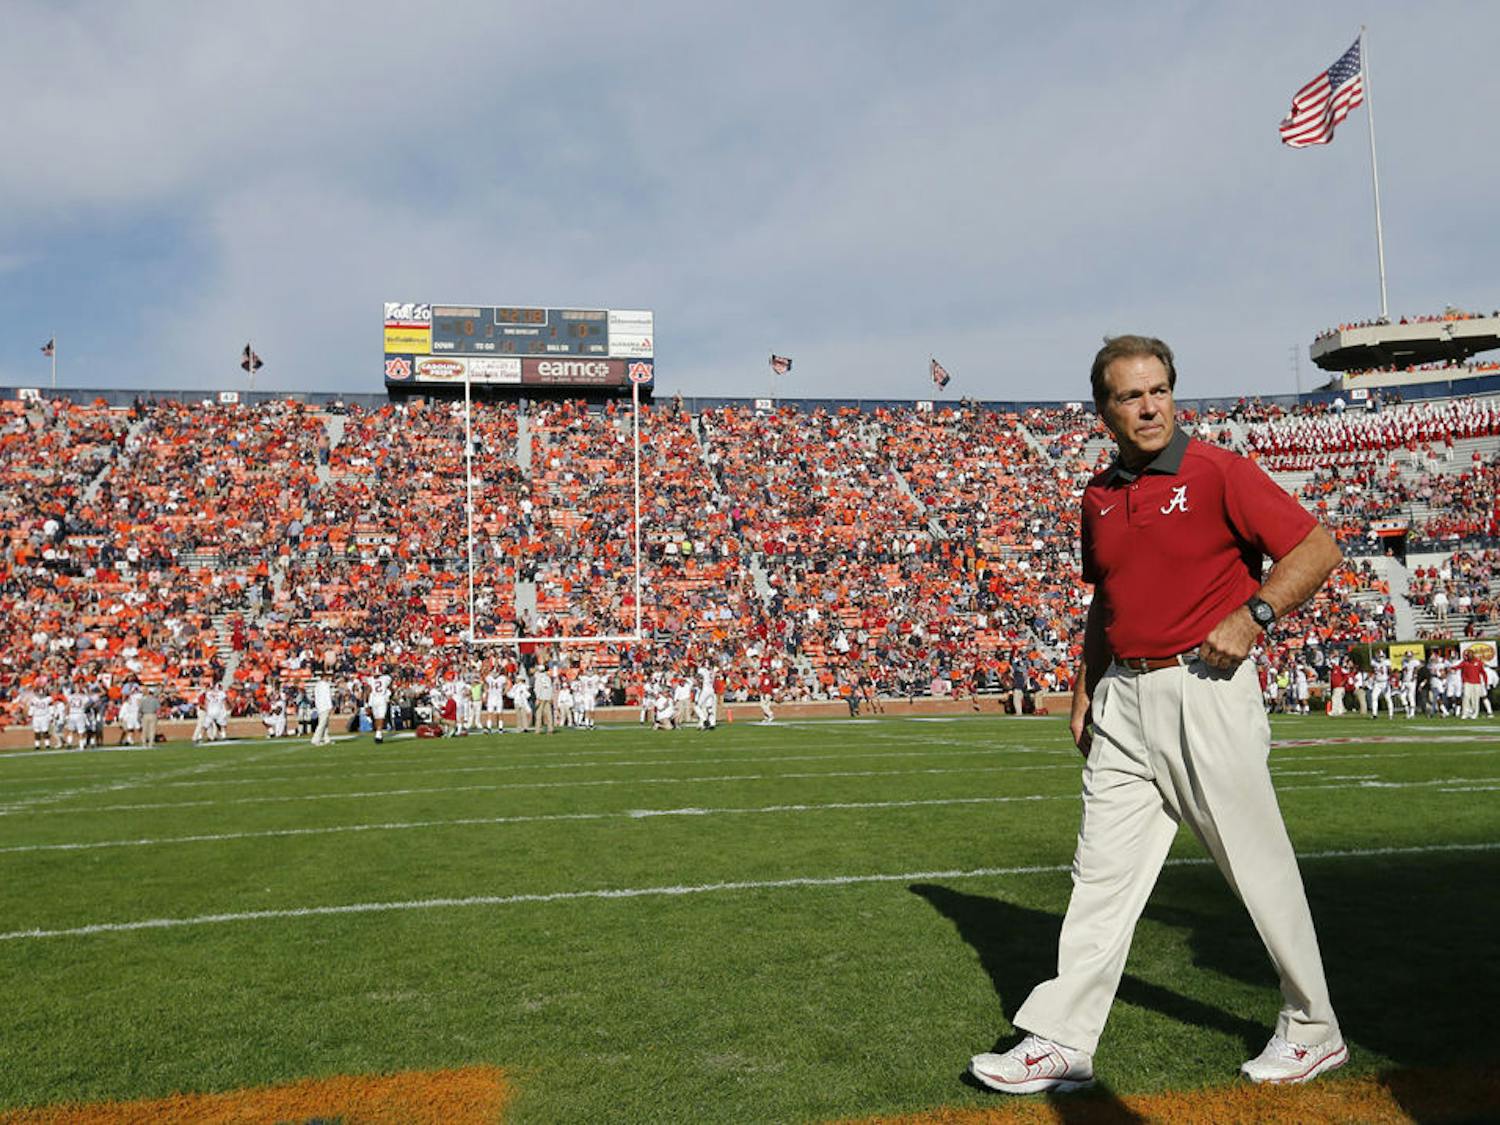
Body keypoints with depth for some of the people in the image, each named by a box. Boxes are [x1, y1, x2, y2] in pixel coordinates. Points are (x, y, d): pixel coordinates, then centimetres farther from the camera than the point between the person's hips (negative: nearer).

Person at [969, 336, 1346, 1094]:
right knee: (1101, 873, 6)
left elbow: (1317, 549, -7)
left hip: (1205, 688, -6)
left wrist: (1253, 614, -18)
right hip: (1123, 698, 6)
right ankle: (1061, 1044, 12)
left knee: (1260, 868, 6)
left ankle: (1314, 1032, 27)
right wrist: (1084, 689, 17)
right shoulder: (1098, 496, 11)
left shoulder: (1217, 470, -7)